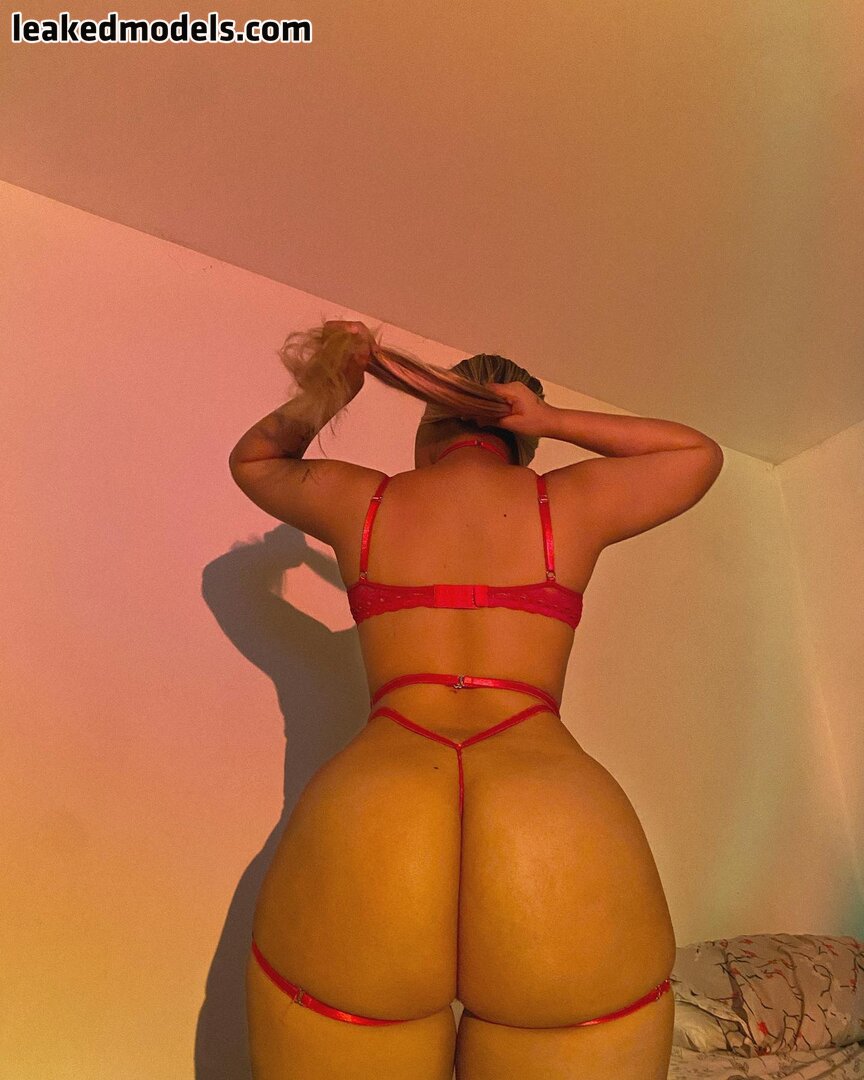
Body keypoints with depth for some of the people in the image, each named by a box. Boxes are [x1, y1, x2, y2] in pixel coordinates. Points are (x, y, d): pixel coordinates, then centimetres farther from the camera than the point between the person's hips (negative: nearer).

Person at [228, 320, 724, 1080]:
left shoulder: (360, 501, 16)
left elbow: (251, 460, 38)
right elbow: (701, 454, 35)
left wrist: (322, 392, 22)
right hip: (569, 830, 1)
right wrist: (550, 419, 26)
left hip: (359, 826, 1)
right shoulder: (569, 503, 15)